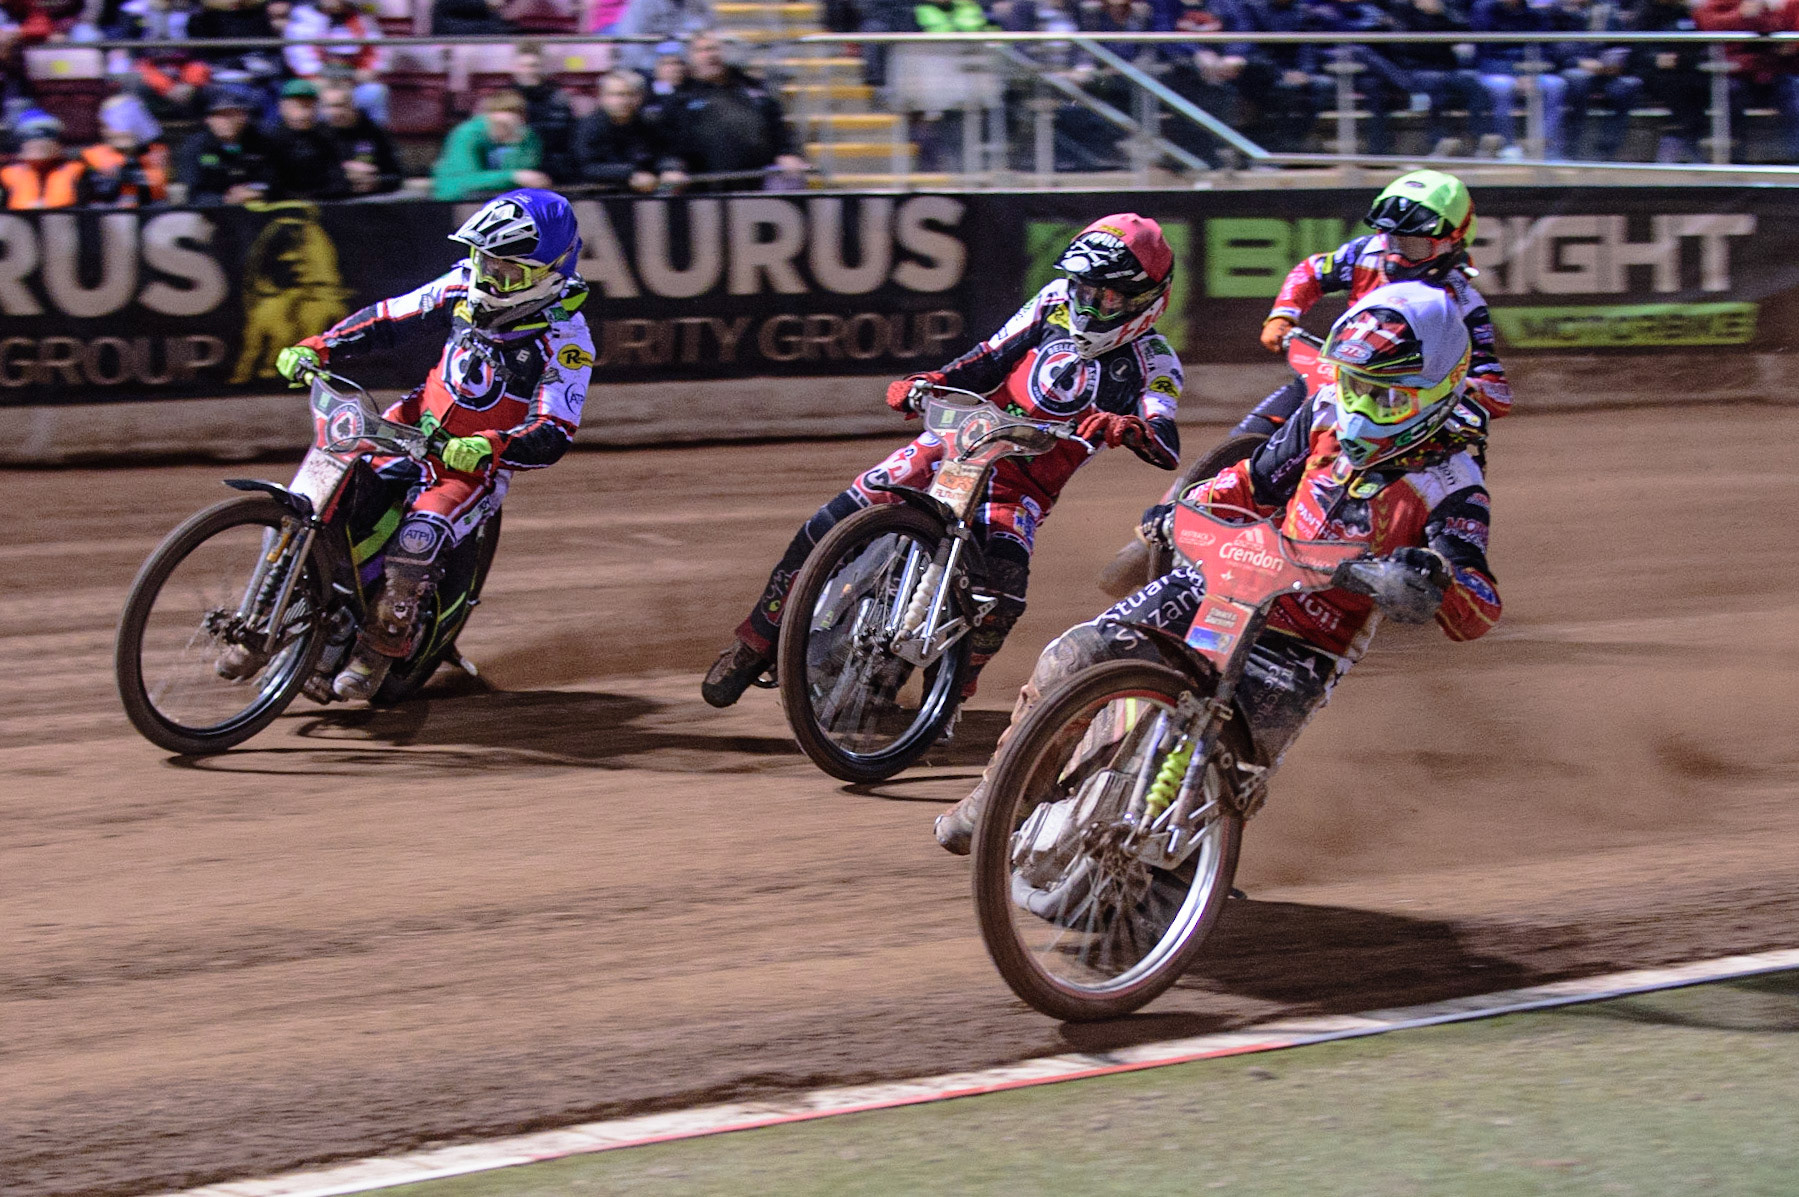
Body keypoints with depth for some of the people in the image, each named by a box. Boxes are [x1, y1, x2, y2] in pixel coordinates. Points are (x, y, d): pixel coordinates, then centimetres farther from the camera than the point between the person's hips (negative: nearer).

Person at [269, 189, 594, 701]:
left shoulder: (565, 340, -17)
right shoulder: (467, 286, -1)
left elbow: (551, 436, -24)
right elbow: (391, 317, 8)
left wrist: (490, 446, -42)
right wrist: (316, 348, -4)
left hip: (478, 465, -6)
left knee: (417, 538, -30)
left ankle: (380, 648, -10)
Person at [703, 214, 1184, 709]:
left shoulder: (1152, 362, -8)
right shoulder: (1057, 300, 4)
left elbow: (1168, 449, -22)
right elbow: (992, 356, 13)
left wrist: (1129, 428, -45)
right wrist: (928, 383, -4)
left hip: (1023, 485, -3)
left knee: (1003, 586, -32)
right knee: (830, 526, -14)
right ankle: (758, 641, 1)